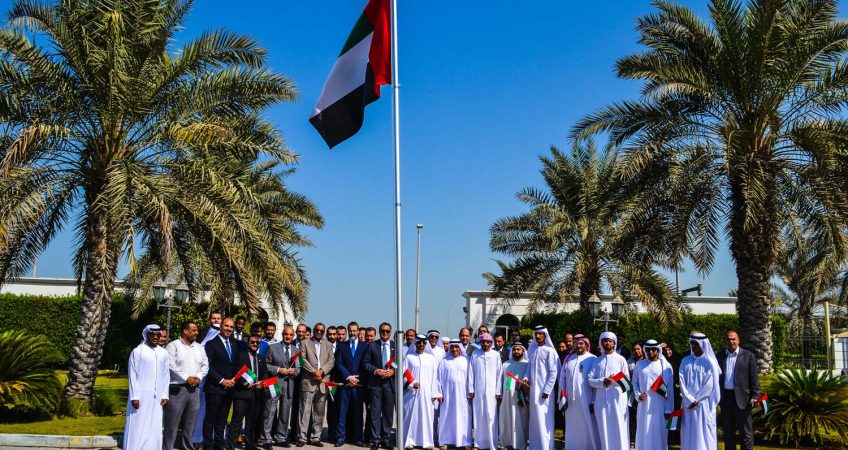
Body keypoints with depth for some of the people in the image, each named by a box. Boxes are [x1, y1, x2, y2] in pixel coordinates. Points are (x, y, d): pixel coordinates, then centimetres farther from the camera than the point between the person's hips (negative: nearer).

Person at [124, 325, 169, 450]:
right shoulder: (137, 351, -3)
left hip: (156, 398, 4)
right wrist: (134, 396, -10)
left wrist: (165, 395, 5)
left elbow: (166, 375, 11)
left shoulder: (163, 353, 9)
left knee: (154, 428, 6)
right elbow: (132, 375, -5)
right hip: (141, 396, -4)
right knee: (137, 427, -2)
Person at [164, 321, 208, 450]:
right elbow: (170, 366, -13)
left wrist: (198, 377, -5)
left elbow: (205, 365, 13)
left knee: (190, 424, 10)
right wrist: (186, 378, -14)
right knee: (172, 423, -3)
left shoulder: (199, 347, 16)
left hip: (194, 389, 6)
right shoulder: (173, 346, -3)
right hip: (177, 389, -6)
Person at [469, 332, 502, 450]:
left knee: (491, 417, -3)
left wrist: (498, 391, 0)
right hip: (478, 391, 1)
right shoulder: (475, 354, 6)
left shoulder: (496, 355, 3)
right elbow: (471, 372, 6)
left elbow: (499, 373, 3)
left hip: (491, 391, -1)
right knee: (478, 417, 2)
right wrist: (471, 389, 1)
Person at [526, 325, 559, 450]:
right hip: (533, 389, 6)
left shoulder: (549, 351, -9)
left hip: (544, 390, -6)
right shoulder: (531, 349, 9)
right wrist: (526, 378, -1)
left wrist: (546, 390, -13)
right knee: (534, 418, 10)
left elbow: (553, 372, -10)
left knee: (544, 419, -5)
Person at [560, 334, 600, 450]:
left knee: (587, 428, 0)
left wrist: (594, 401, -10)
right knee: (572, 429, 9)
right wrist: (563, 398, 3)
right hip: (571, 400, 4)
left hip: (586, 400, -4)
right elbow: (562, 378, 9)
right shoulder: (568, 359, 9)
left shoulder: (592, 359, -3)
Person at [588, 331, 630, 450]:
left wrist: (613, 381, -12)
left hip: (617, 399, -2)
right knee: (604, 430, 3)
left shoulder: (621, 359, 7)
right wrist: (603, 381, -13)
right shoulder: (597, 360, 12)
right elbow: (590, 380, 4)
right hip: (601, 400, 2)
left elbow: (627, 381, 4)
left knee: (618, 429, -3)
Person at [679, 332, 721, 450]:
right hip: (688, 404, 4)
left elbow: (709, 385, -8)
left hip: (704, 404, -3)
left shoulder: (709, 362, -3)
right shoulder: (685, 361, 7)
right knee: (689, 433, 5)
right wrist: (690, 400, -8)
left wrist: (696, 400, -10)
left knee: (704, 434, -1)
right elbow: (682, 382, 3)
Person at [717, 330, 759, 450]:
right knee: (728, 430, 12)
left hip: (741, 397, -3)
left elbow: (754, 378, -1)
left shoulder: (748, 356, 0)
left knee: (745, 430, 1)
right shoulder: (720, 356, 7)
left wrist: (755, 396, -8)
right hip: (725, 397, 3)